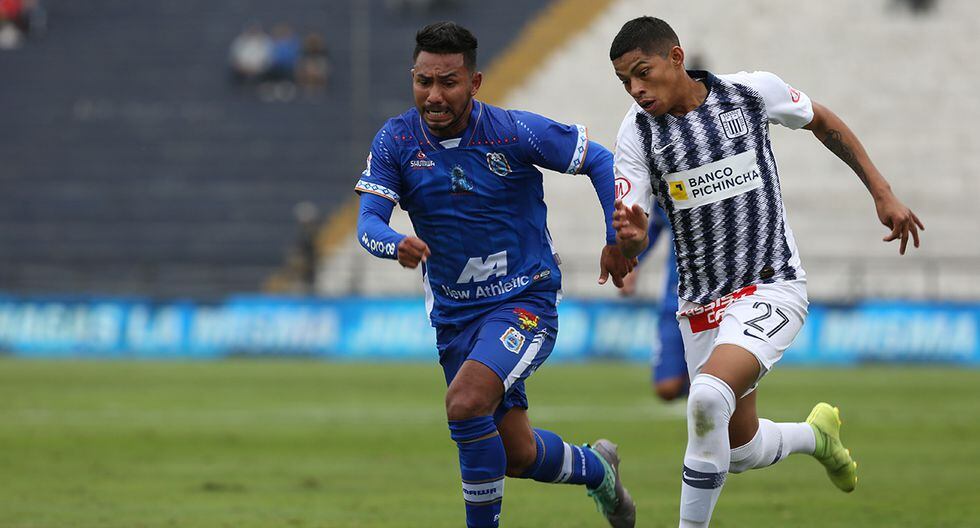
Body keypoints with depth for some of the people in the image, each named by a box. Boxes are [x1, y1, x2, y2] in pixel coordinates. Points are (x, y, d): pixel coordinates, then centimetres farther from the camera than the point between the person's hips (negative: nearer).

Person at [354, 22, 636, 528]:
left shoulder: (514, 131, -15)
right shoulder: (395, 141, -7)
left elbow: (599, 160, -3)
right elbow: (368, 223, -14)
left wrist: (617, 240, -6)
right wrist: (398, 245, -36)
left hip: (525, 301, -4)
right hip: (453, 313, 5)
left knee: (464, 402, -29)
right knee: (517, 456, 10)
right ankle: (596, 468, 42)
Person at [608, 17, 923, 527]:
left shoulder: (753, 91, -9)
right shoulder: (637, 132, -7)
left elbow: (824, 122, 11)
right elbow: (631, 245, -10)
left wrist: (883, 194, 10)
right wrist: (630, 236, -35)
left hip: (772, 288, -4)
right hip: (700, 306, 4)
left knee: (709, 396, -30)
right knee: (740, 450, 12)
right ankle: (817, 434, 45)